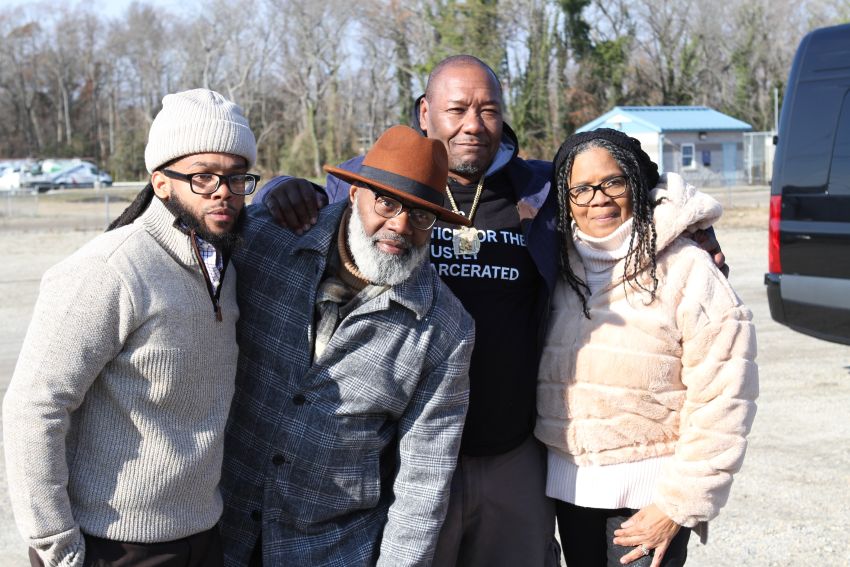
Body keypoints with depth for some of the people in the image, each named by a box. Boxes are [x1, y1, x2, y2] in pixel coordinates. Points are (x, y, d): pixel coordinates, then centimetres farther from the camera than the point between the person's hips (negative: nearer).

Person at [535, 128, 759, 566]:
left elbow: (721, 402, -15)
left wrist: (677, 506, -14)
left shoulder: (687, 269, -13)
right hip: (569, 481, 5)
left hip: (648, 491, -5)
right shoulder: (559, 264, 4)